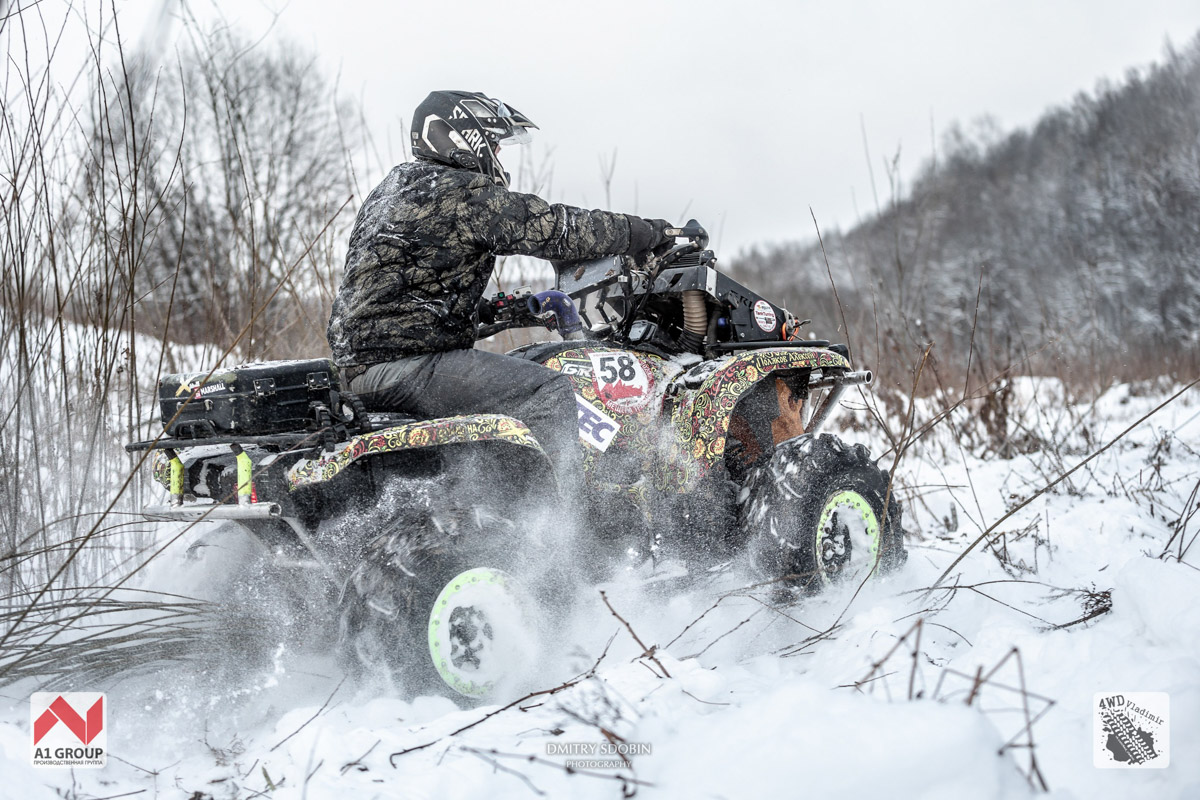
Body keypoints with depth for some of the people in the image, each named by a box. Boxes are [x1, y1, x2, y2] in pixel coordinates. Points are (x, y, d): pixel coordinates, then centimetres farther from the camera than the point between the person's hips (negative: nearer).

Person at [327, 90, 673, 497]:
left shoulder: (397, 185, 20)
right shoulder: (463, 193, -11)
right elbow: (553, 228, -12)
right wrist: (648, 234, -2)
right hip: (405, 366, -11)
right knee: (548, 392, -13)